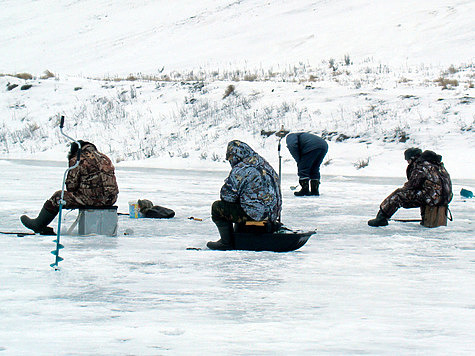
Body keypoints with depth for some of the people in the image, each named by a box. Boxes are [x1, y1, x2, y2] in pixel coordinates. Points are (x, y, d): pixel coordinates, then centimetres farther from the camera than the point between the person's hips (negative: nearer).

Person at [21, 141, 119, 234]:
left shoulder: (77, 160, -3)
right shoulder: (105, 158, 18)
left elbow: (71, 184, -5)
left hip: (90, 198, -7)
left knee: (57, 197, 13)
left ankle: (38, 225, 30)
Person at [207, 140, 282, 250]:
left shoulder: (240, 169, -15)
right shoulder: (264, 163, 12)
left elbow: (227, 195, -12)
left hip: (254, 215, -9)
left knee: (217, 207, 2)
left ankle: (227, 242, 6)